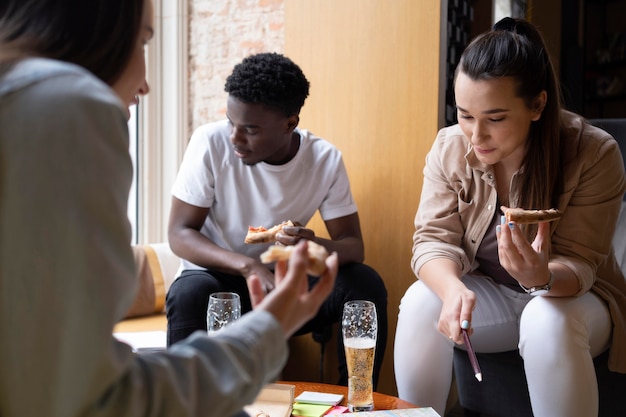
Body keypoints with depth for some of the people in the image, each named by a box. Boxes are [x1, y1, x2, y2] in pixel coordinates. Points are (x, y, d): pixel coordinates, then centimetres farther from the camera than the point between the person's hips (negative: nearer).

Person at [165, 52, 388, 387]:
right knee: (189, 292, -35)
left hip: (287, 283, 2)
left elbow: (353, 245, -8)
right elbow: (179, 233, -15)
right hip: (218, 275, -2)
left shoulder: (325, 160, -10)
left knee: (367, 285, -21)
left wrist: (317, 247, -34)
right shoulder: (210, 143, -16)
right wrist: (249, 266, -32)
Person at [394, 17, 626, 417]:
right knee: (421, 302, -25)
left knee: (548, 321, -34)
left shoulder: (594, 154, -21)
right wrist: (452, 287, -38)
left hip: (568, 295, -2)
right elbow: (435, 239, -14)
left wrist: (542, 278, -44)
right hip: (488, 292, 3)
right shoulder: (450, 147, -13)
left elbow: (578, 264, -20)